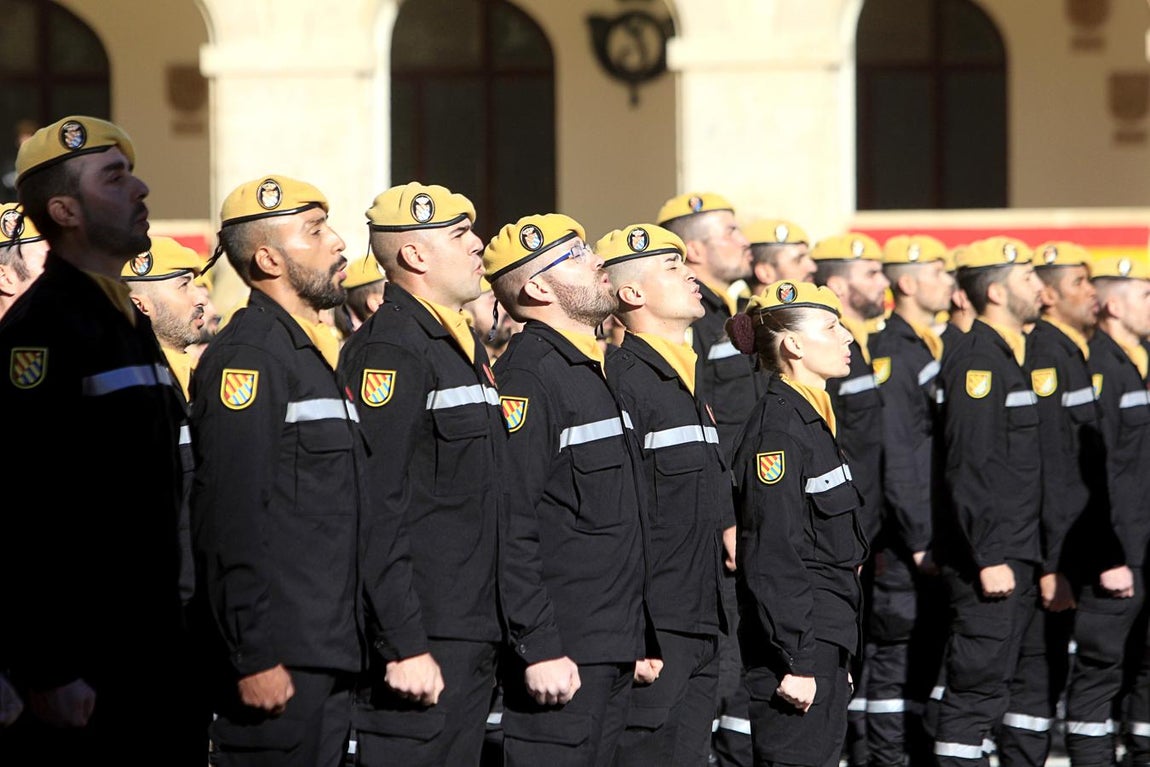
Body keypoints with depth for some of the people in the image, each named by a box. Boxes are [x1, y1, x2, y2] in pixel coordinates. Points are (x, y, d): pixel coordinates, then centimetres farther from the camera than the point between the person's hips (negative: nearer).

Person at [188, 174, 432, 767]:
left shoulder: (321, 356, 19)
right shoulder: (247, 356, -11)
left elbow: (365, 523, 21)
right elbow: (231, 522, -19)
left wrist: (406, 642, 17)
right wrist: (254, 657, -22)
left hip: (330, 661, 9)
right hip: (275, 662, -9)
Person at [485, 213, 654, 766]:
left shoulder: (594, 369, 17)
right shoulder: (527, 376, -13)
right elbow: (510, 529, -21)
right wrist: (539, 650, -23)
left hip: (615, 654, 9)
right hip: (560, 658, -9)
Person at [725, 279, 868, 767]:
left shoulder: (813, 420, 16)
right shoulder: (779, 426, -15)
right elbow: (771, 558, -20)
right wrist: (795, 662, -22)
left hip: (824, 648, 10)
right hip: (798, 648, -10)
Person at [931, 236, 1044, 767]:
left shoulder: (1008, 355, 17)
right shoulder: (977, 360, -14)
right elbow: (970, 470, -20)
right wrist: (989, 558, -22)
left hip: (1012, 556, 10)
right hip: (990, 559, -10)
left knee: (984, 688, 12)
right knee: (976, 689, -9)